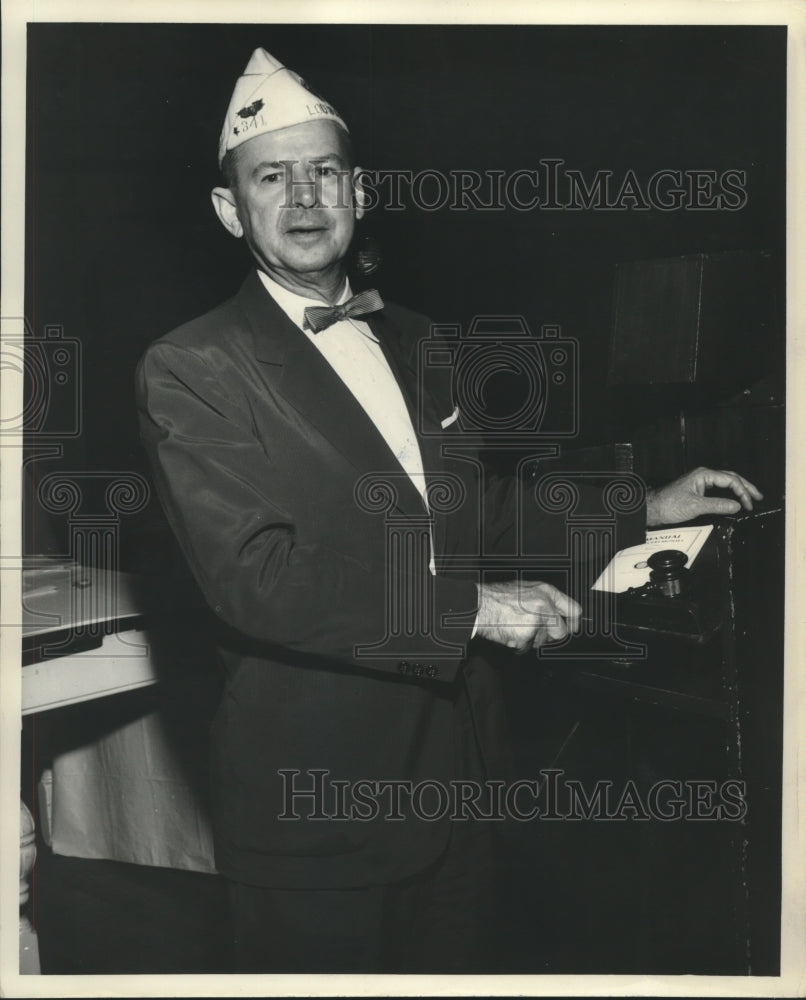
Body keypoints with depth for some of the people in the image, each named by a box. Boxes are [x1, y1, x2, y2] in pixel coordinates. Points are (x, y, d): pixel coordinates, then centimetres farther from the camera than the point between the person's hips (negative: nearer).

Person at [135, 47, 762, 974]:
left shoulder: (415, 342, 11)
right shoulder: (190, 370, -12)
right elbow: (252, 576, -23)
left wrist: (642, 512, 14)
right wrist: (470, 609, -25)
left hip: (455, 772, 7)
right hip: (312, 804, -6)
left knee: (459, 964, 21)